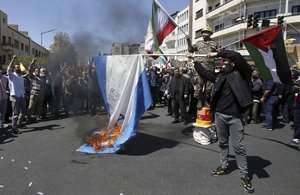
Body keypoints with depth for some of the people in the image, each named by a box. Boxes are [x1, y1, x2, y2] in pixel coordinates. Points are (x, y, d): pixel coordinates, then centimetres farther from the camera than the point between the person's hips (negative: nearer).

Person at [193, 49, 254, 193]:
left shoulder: (241, 73, -7)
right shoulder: (219, 75, 8)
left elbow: (236, 55, -21)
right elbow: (204, 73, 19)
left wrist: (217, 54, -14)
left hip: (235, 117, -5)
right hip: (220, 115, 5)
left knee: (238, 146, 0)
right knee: (222, 143, 16)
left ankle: (244, 175, 12)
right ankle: (224, 166, 32)